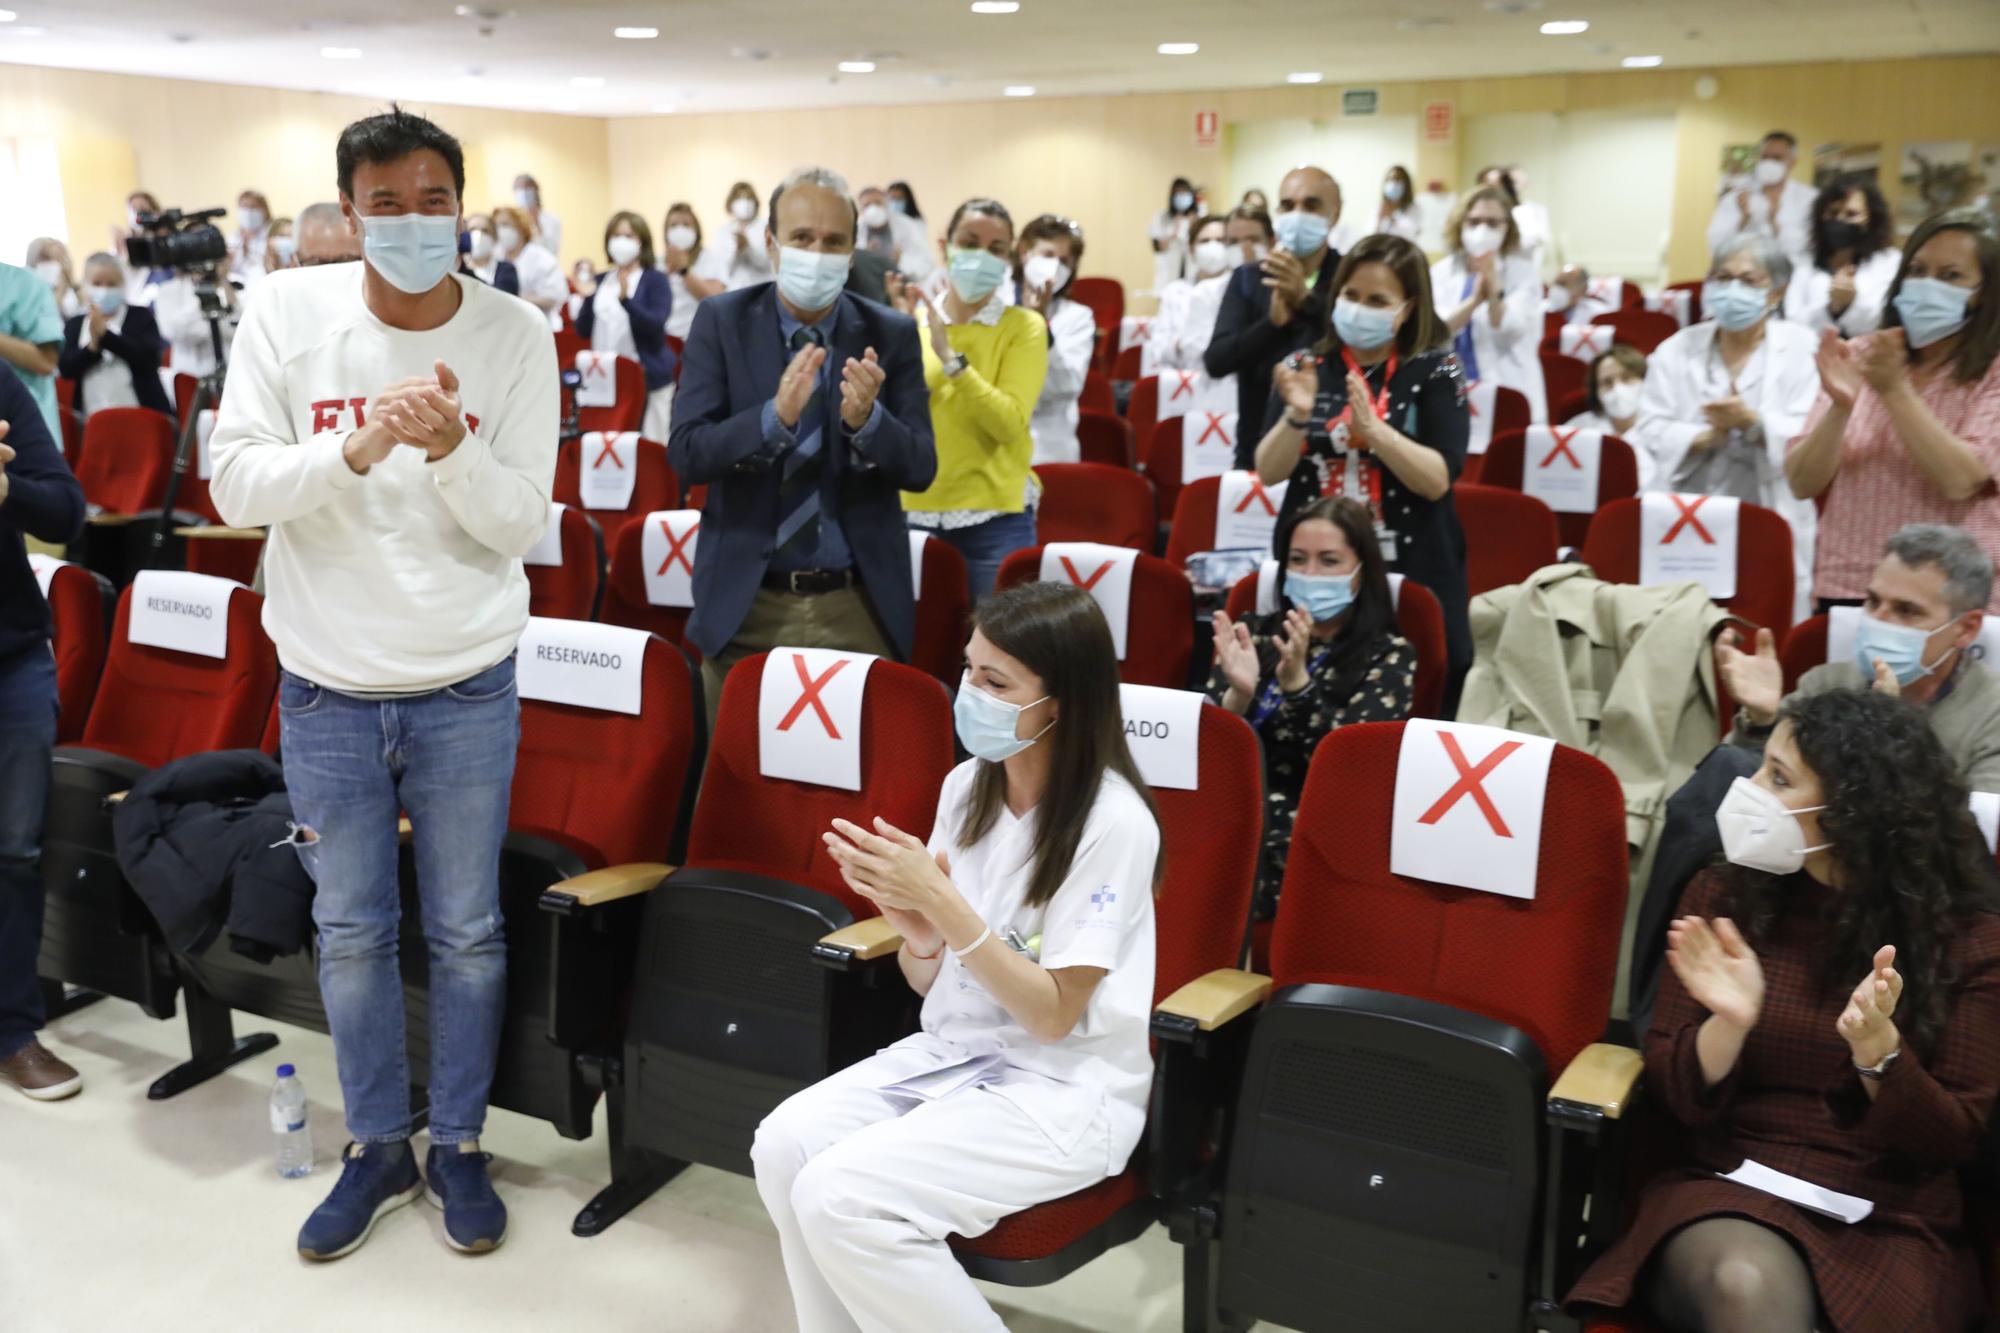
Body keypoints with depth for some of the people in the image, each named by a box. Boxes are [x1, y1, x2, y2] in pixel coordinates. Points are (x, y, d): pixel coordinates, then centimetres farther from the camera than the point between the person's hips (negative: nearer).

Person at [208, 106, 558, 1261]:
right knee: (351, 932, 14)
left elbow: (523, 524, -9)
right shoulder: (289, 312, -7)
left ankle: (461, 1144, 30)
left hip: (468, 687, -1)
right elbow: (236, 487, -11)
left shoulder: (515, 334, -8)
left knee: (467, 932, 11)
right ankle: (378, 1149, 33)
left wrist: (451, 447, -28)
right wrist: (358, 447, -28)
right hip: (328, 685, 1)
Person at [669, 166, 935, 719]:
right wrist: (776, 415, -28)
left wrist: (867, 419, -25)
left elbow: (921, 468, -4)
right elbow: (686, 455, -11)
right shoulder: (721, 321, -2)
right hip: (745, 604, 0)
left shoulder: (891, 335, 0)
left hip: (860, 608, 1)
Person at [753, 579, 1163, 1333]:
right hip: (952, 1053, 7)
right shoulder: (967, 787, 1)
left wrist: (942, 902, -24)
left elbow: (1053, 1015, -18)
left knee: (842, 1195, -23)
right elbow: (929, 982, 7)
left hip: (1066, 1093, -7)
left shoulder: (1114, 822, -19)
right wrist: (917, 931, -17)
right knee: (783, 1146, -15)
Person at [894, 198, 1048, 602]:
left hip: (994, 519, -2)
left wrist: (949, 356, -20)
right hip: (913, 513, 2)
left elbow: (1009, 425, -16)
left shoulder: (1023, 326, -2)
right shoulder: (912, 320, 6)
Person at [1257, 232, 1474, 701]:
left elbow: (1438, 480, -12)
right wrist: (1297, 415, -18)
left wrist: (1373, 428, -24)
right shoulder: (1306, 365, 6)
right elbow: (1269, 471, -1)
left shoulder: (1434, 371, -1)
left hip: (1410, 575, -2)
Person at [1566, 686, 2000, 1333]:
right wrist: (1729, 1024, -21)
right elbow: (1673, 1093, 0)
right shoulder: (1723, 896, 1)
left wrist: (1878, 1052, -22)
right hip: (1726, 1187, 0)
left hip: (1889, 1219, 0)